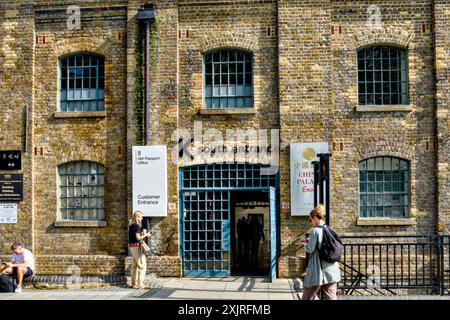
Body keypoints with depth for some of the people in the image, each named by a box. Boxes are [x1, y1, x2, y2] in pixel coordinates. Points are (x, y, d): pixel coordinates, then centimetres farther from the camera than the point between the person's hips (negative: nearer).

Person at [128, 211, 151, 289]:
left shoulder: (131, 226, 12)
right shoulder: (137, 226, -16)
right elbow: (138, 237, -20)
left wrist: (143, 235, 13)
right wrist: (146, 235, -7)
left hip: (132, 246, 10)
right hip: (137, 246, -10)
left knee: (134, 265, 15)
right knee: (142, 265, -6)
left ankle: (133, 282, 22)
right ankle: (140, 283, -9)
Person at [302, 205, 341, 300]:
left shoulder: (316, 231, -11)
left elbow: (310, 249, -10)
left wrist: (306, 245, 11)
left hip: (318, 271, -6)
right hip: (331, 271, 6)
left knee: (307, 297, 6)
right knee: (331, 297, 6)